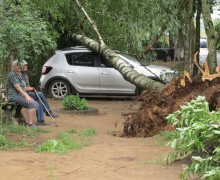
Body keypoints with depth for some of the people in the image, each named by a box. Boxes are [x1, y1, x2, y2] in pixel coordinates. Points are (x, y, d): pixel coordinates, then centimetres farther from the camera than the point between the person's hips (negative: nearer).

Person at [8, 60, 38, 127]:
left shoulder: (20, 75, 18)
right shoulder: (12, 75, -11)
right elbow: (17, 87, -19)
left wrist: (27, 96, 4)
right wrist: (26, 96, -22)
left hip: (21, 95, 9)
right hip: (14, 96, -9)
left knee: (36, 104, -8)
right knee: (32, 104, -24)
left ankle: (27, 121, -5)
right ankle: (30, 123, -22)